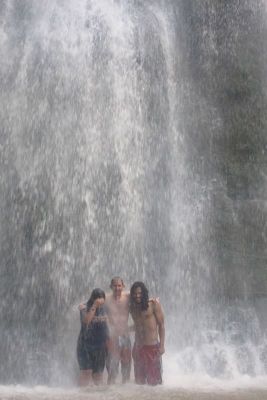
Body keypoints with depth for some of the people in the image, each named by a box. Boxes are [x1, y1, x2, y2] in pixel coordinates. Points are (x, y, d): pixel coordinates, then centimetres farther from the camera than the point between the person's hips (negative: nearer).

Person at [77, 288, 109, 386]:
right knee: (86, 371, -13)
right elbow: (86, 320, -29)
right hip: (86, 344, -5)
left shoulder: (103, 308, 7)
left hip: (100, 345, 5)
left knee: (98, 372, 8)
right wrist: (94, 306, -30)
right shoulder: (85, 308, -9)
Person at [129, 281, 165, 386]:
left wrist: (161, 345, -9)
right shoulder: (133, 308, 12)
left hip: (152, 346, -5)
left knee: (154, 381, -2)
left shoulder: (154, 305, -4)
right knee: (139, 381, 10)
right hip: (138, 347, 6)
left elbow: (161, 325, -4)